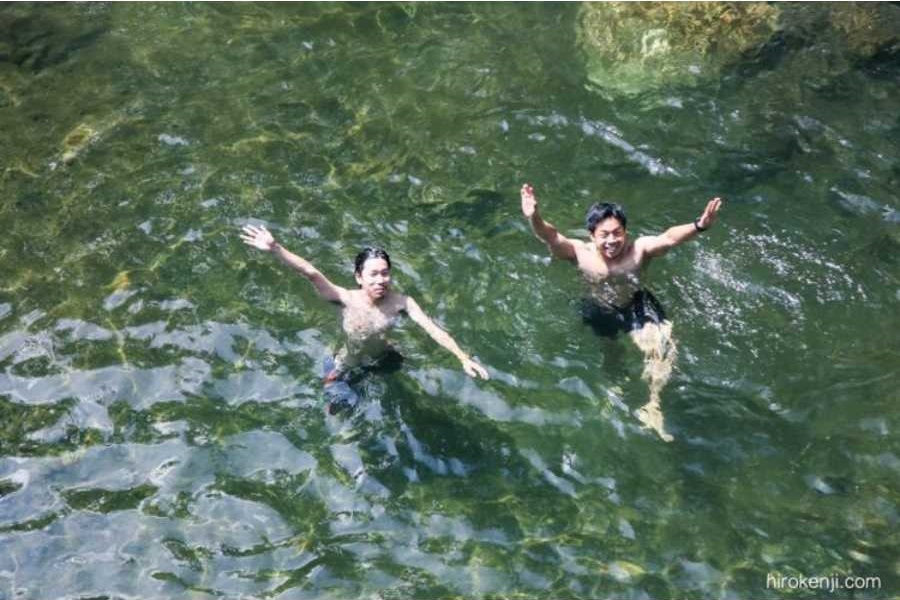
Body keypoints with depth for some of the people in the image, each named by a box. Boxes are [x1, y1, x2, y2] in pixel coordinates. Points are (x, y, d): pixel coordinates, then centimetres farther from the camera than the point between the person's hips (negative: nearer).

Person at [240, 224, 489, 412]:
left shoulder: (401, 302, -27)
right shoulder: (348, 300, -32)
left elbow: (433, 329, -29)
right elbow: (311, 273, -45)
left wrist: (464, 358, -38)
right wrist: (274, 248, -57)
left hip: (384, 361, 2)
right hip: (348, 367, -2)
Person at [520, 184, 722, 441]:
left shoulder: (639, 249, -22)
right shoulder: (581, 252, -21)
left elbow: (669, 238, -39)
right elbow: (551, 237, -38)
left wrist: (699, 226, -60)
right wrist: (534, 218, -61)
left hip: (637, 306, -1)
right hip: (600, 309, 1)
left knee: (662, 347, -17)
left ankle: (652, 405, -3)